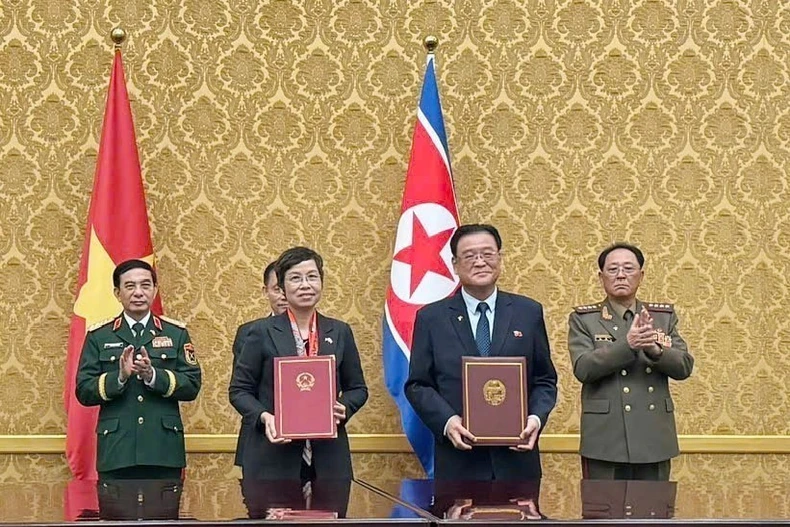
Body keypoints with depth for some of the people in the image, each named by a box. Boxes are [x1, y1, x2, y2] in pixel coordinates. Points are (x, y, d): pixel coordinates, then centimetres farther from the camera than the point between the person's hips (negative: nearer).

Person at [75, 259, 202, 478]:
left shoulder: (176, 333, 10)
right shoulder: (98, 336, 8)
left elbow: (192, 386, 2)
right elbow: (83, 391, 1)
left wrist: (153, 375, -14)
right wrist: (119, 377, -16)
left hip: (164, 450, 1)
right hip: (116, 452, -1)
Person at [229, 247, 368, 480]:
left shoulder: (339, 332, 10)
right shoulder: (263, 333, 3)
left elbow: (357, 388, 16)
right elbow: (239, 390, 4)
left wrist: (344, 408, -5)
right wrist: (264, 417, -14)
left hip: (328, 458, 3)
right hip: (274, 458, -3)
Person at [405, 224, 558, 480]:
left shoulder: (529, 312, 9)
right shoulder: (431, 318, 5)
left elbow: (545, 380, 11)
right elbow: (417, 385, 5)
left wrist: (536, 417, -8)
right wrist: (446, 421, -12)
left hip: (516, 457, 1)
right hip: (458, 461, -1)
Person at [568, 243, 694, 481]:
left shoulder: (663, 316, 11)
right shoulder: (583, 319, 3)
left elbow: (684, 367, 2)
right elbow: (583, 368, -11)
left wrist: (654, 349, -18)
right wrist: (627, 345, -23)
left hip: (653, 441, 3)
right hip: (605, 442, -3)